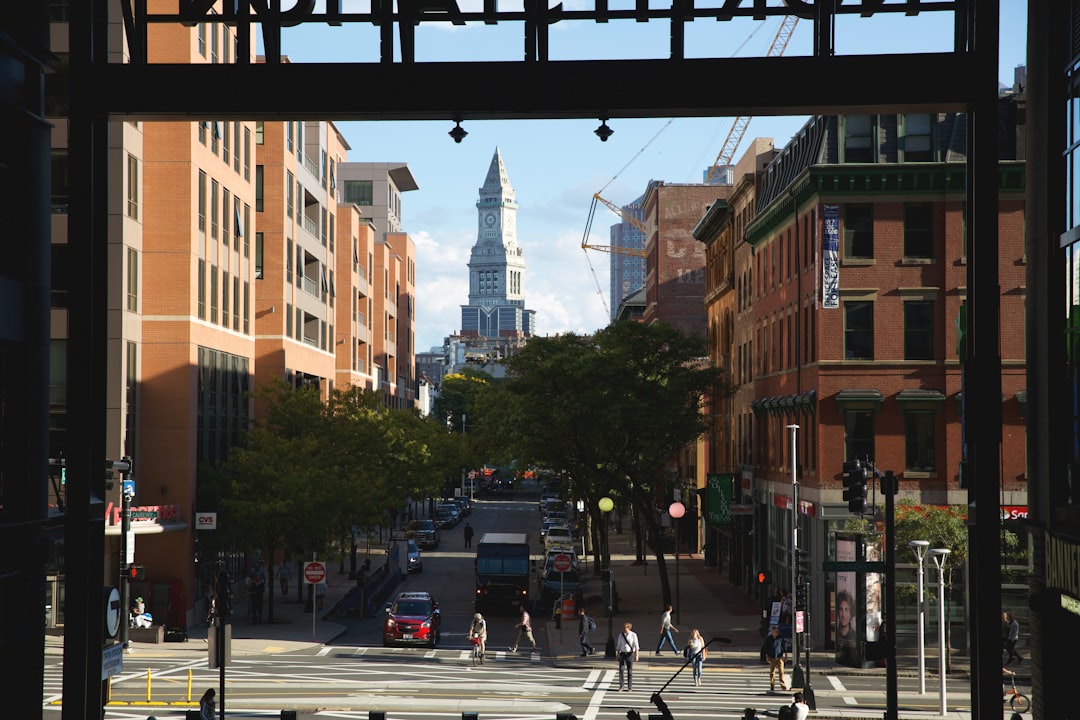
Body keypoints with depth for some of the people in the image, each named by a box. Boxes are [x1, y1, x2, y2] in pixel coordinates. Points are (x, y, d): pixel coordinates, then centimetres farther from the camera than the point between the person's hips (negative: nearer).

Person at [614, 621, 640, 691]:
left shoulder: (633, 635, -6)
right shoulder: (621, 635, 2)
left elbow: (636, 646, -6)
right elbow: (618, 645, 9)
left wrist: (636, 655, -11)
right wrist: (617, 654, 8)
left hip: (630, 654, -2)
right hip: (622, 653, 2)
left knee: (630, 671, 4)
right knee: (621, 669, -8)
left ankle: (630, 687, 12)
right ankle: (621, 686, 2)